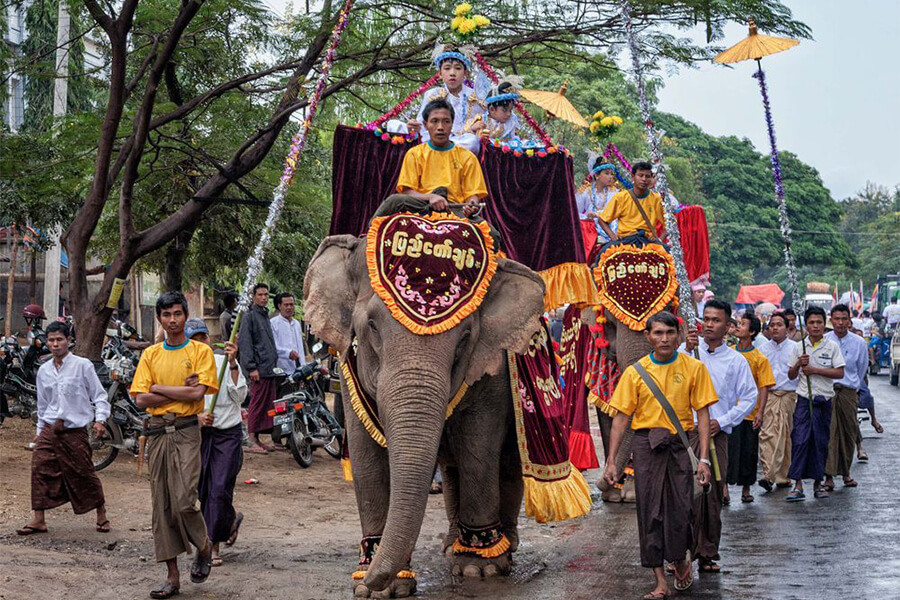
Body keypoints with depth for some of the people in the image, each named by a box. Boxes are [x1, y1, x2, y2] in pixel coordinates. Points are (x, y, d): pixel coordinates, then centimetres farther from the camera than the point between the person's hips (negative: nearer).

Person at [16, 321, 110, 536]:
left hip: (75, 430, -4)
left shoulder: (82, 365, -3)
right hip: (50, 430, 4)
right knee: (40, 469, -6)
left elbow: (99, 395, -2)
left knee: (84, 474, 1)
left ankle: (101, 515, 19)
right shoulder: (44, 371, 11)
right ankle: (38, 520, 0)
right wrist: (40, 430, 21)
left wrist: (100, 419, -15)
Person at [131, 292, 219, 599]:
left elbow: (197, 392, -11)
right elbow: (141, 399, 1)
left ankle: (204, 548, 16)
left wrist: (159, 388, -5)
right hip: (157, 432, 4)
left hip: (186, 431, -4)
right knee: (162, 504, 3)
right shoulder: (150, 354, 11)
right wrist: (181, 391, -6)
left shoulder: (201, 351, 2)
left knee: (184, 501, -14)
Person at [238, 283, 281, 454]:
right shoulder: (249, 316, -6)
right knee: (257, 404, -7)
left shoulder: (265, 315, 21)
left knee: (268, 405, 7)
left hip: (270, 369, 8)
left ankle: (257, 439, 12)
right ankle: (252, 441, -3)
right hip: (259, 369, -8)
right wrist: (251, 368, -17)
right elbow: (244, 343, -12)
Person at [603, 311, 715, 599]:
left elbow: (702, 413, 1)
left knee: (680, 509, -2)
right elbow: (621, 416, 3)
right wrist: (611, 461, -1)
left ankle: (681, 561, 29)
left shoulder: (693, 368, 1)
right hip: (646, 445, 1)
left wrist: (703, 458, -6)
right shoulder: (635, 372, 3)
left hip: (680, 444, -1)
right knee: (649, 511, 1)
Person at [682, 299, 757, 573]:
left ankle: (708, 553, 14)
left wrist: (722, 421, -1)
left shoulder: (736, 360, 8)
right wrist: (687, 349, -24)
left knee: (713, 496, 4)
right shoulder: (689, 350, 5)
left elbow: (749, 397, 10)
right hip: (685, 431, -1)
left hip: (717, 435, 1)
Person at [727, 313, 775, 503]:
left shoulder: (760, 359, -1)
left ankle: (746, 488, 18)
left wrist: (760, 413, -11)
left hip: (749, 414, -1)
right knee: (728, 450, -2)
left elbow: (764, 388, -3)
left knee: (749, 452, 6)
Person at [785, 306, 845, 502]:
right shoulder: (799, 347, 6)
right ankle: (798, 484, -9)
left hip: (824, 400, 0)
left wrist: (815, 370, -12)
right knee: (800, 440, -9)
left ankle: (817, 482, 15)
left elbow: (840, 373, -5)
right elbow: (791, 375, 10)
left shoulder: (832, 347, 2)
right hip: (804, 399, 0)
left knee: (821, 442, 5)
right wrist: (798, 364, -10)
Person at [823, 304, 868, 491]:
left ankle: (845, 472, 20)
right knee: (829, 432, -11)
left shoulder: (859, 342, 5)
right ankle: (828, 475, -12)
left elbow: (862, 368, 18)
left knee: (849, 433, 7)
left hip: (849, 392, 2)